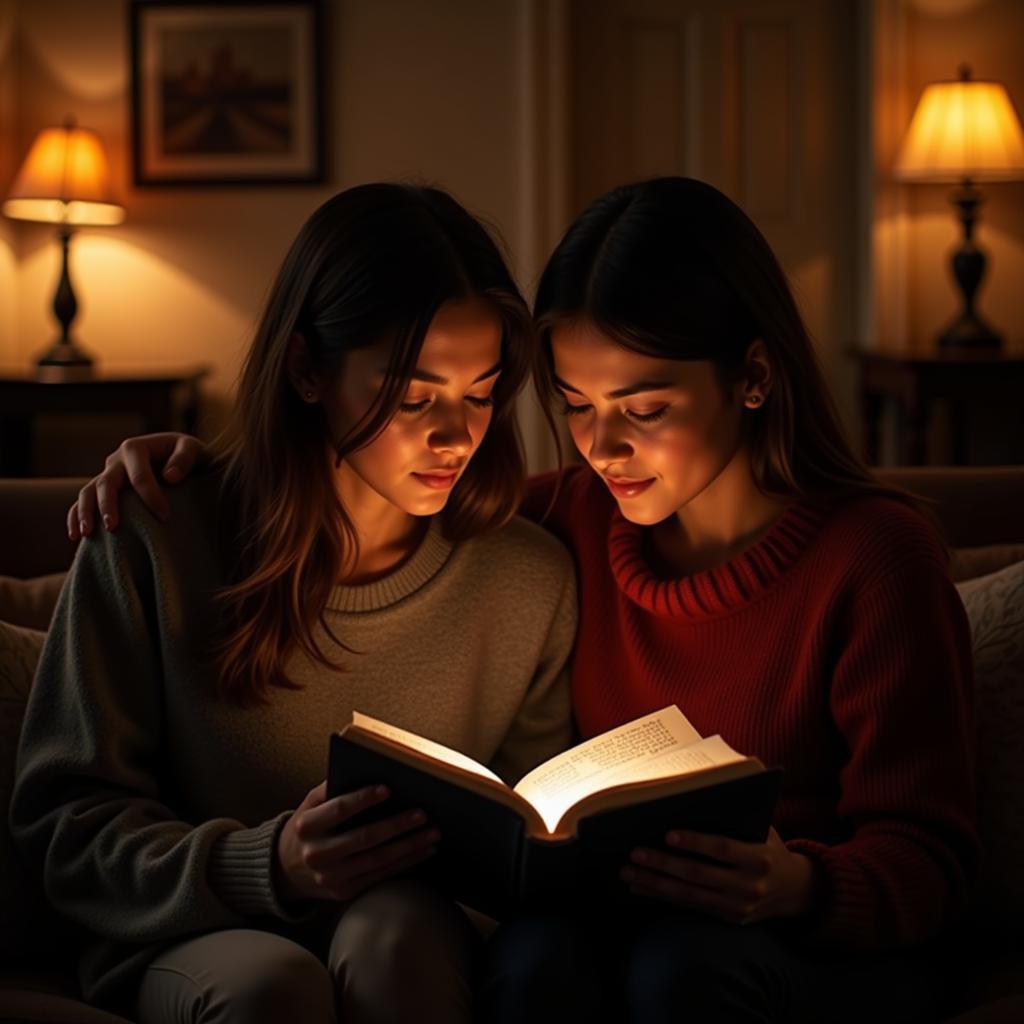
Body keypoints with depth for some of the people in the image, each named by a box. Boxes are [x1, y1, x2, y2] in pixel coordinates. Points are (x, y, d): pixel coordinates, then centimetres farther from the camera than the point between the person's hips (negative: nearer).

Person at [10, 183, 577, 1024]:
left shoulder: (532, 582, 0)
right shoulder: (155, 546, -8)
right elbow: (63, 821, -6)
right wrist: (261, 868, -23)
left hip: (415, 953, 2)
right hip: (189, 949, -1)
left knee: (395, 930, -33)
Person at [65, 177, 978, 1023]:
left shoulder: (877, 556, -10)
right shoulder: (576, 524, 4)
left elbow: (927, 860, -9)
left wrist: (798, 885, -31)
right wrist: (199, 462, 6)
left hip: (837, 947, -3)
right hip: (627, 918, 3)